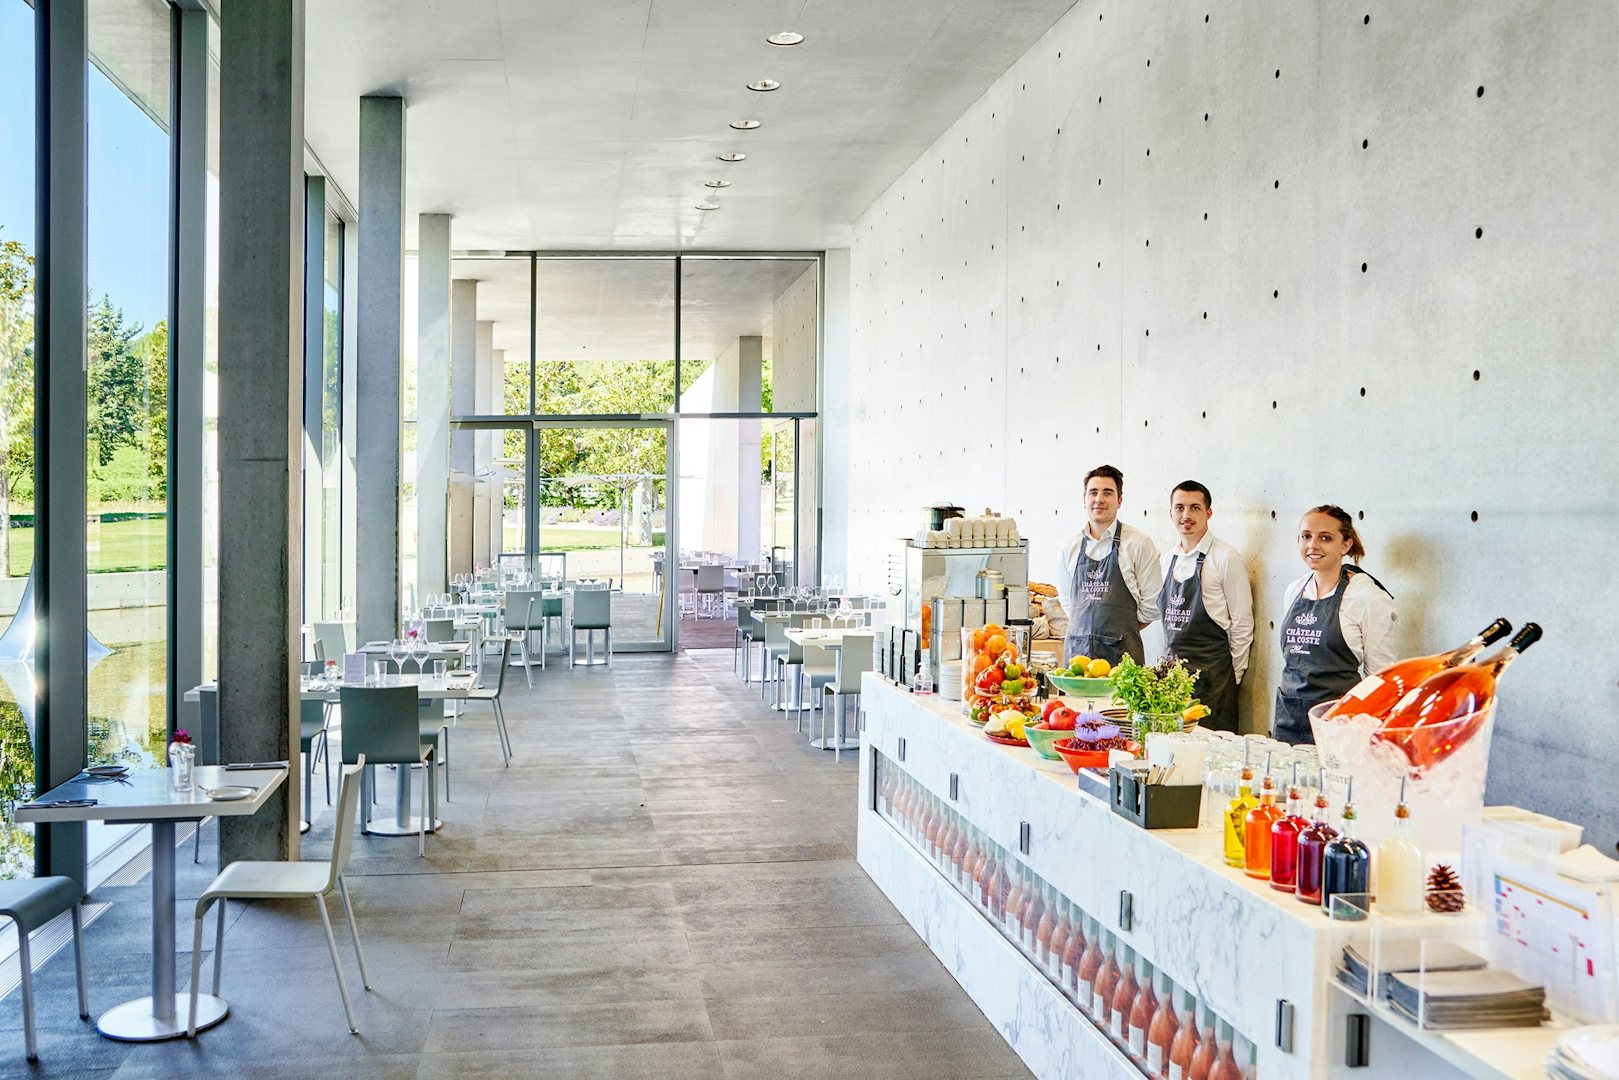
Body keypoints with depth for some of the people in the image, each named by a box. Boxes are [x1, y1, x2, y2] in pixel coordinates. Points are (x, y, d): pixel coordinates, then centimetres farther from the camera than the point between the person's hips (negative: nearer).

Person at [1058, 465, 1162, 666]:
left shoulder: (1139, 543, -1)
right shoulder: (1070, 546, 11)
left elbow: (1151, 605, 1)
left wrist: (1122, 631, 5)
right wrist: (1089, 630, 10)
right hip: (1076, 649, 3)